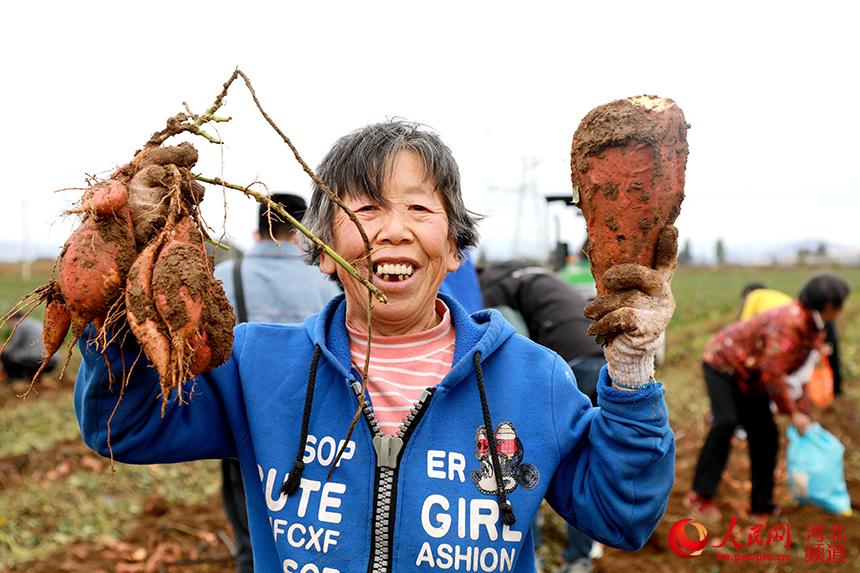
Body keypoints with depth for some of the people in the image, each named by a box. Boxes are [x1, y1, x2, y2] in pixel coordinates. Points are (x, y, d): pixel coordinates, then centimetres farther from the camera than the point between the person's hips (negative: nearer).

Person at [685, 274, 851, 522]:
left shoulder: (814, 330, 2)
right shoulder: (789, 322, -30)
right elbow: (772, 372, -32)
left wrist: (804, 414, 5)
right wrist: (792, 413, -24)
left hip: (749, 381, 9)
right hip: (722, 363, -9)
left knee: (765, 436, 4)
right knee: (726, 421, -27)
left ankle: (762, 506, 17)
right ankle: (700, 496, -21)